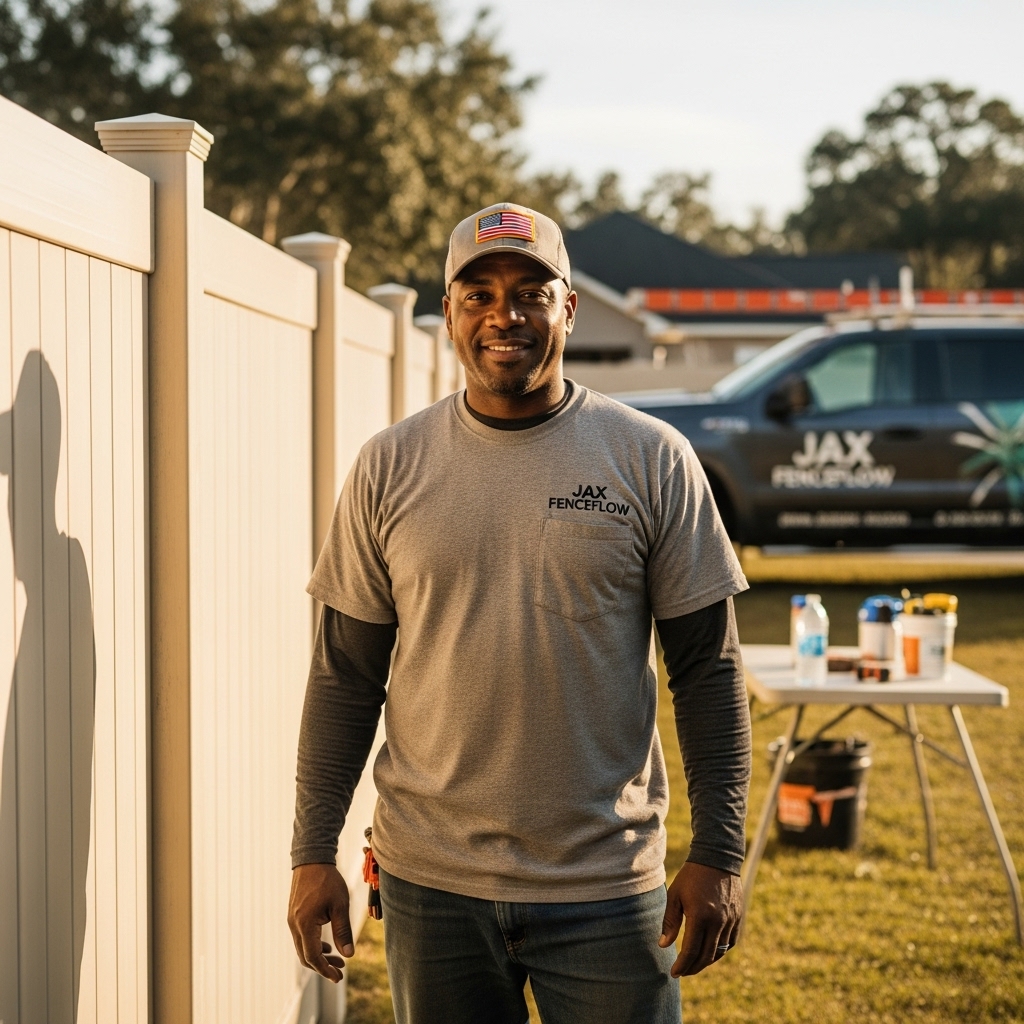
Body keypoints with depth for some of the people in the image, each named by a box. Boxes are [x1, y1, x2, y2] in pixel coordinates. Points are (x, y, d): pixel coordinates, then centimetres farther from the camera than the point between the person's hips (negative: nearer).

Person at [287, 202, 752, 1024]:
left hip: (607, 888, -1)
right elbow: (346, 675, 4)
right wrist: (314, 854, 1)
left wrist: (718, 856, -5)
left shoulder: (653, 460, -2)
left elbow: (708, 670, -1)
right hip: (431, 884, 2)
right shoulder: (391, 467, 2)